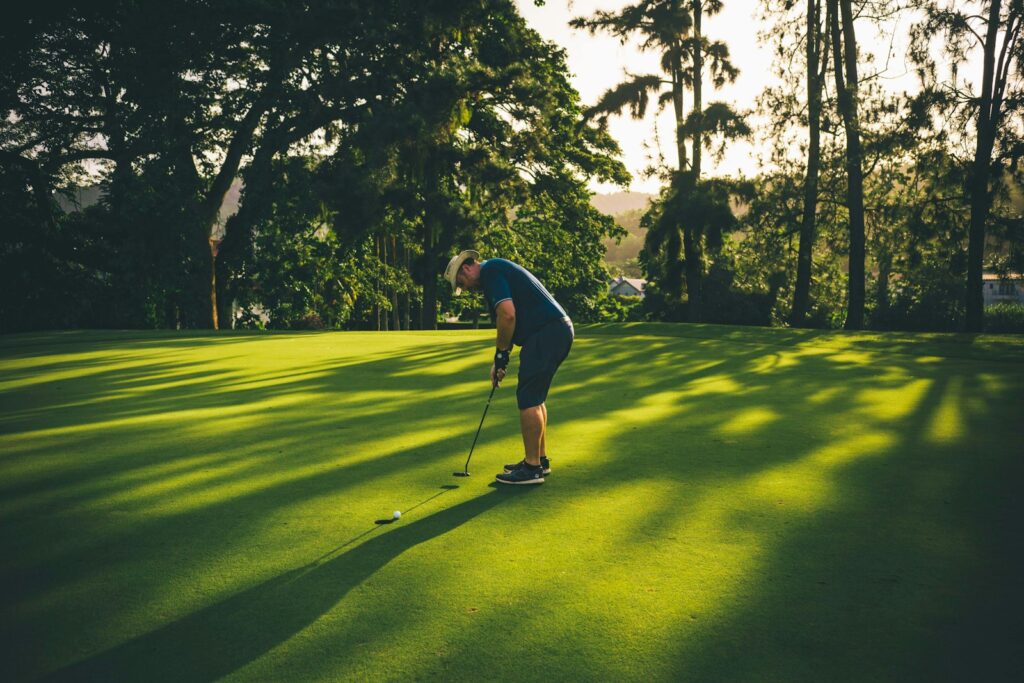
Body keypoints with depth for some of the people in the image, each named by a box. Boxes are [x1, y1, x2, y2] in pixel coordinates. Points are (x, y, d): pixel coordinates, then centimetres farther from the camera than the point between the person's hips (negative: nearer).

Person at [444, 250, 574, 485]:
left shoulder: (490, 271, -8)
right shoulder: (498, 270, 23)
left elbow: (508, 314, -20)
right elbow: (510, 321, 27)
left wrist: (501, 353, -8)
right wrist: (499, 360, 23)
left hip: (547, 332, -10)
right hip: (559, 331, 10)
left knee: (528, 399, -6)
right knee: (535, 398, 18)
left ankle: (532, 467, -1)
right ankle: (540, 459, 25)